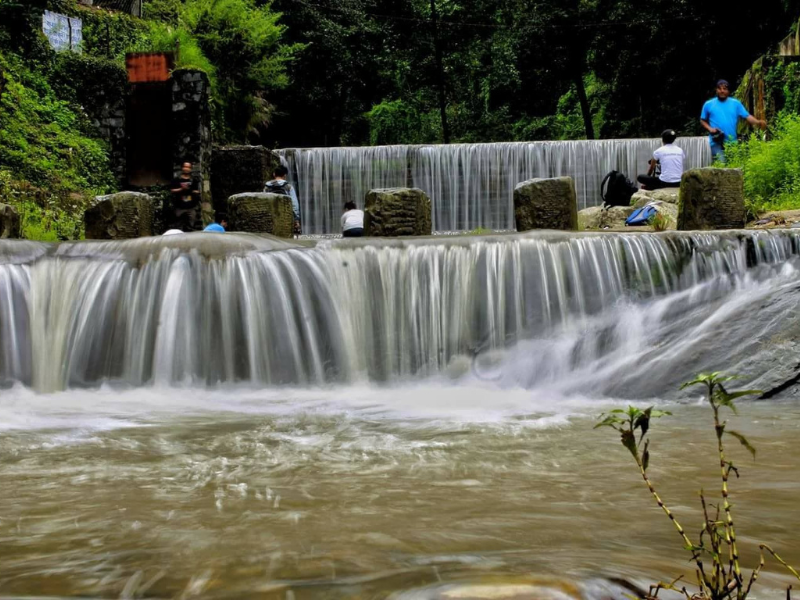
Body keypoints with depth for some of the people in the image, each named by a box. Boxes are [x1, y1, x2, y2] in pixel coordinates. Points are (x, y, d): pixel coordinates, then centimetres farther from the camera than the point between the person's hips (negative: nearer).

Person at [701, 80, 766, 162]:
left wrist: (758, 122, -15)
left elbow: (747, 116, 3)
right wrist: (709, 128, -6)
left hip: (732, 142, 3)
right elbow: (702, 120, 14)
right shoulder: (708, 104, 7)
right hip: (717, 143, -2)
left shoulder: (736, 103, 8)